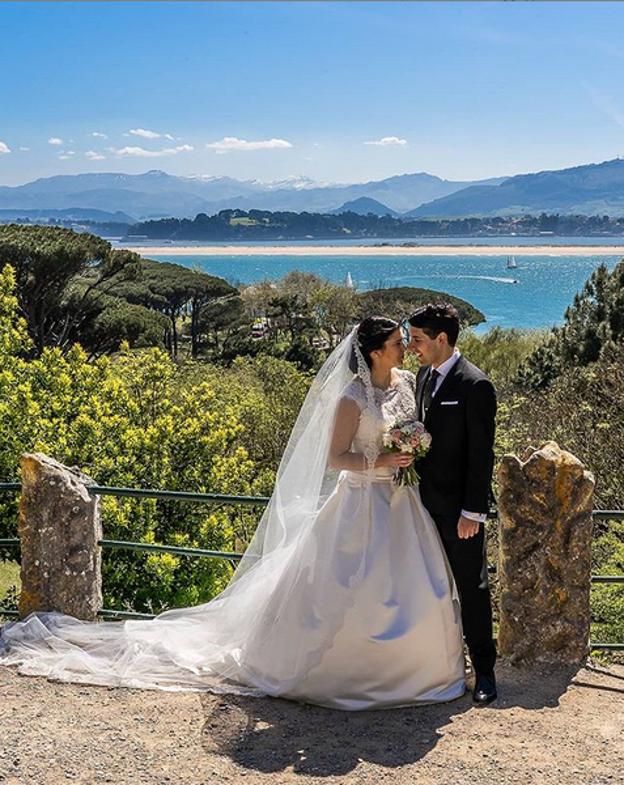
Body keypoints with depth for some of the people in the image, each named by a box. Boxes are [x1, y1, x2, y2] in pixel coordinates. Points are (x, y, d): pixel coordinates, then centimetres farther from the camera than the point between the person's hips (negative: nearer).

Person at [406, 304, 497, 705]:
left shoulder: (475, 385, -17)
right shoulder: (424, 376, 8)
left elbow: (482, 455, -17)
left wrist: (472, 512, -18)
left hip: (460, 509, -8)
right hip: (428, 503, 8)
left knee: (472, 589, 4)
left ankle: (484, 670, 17)